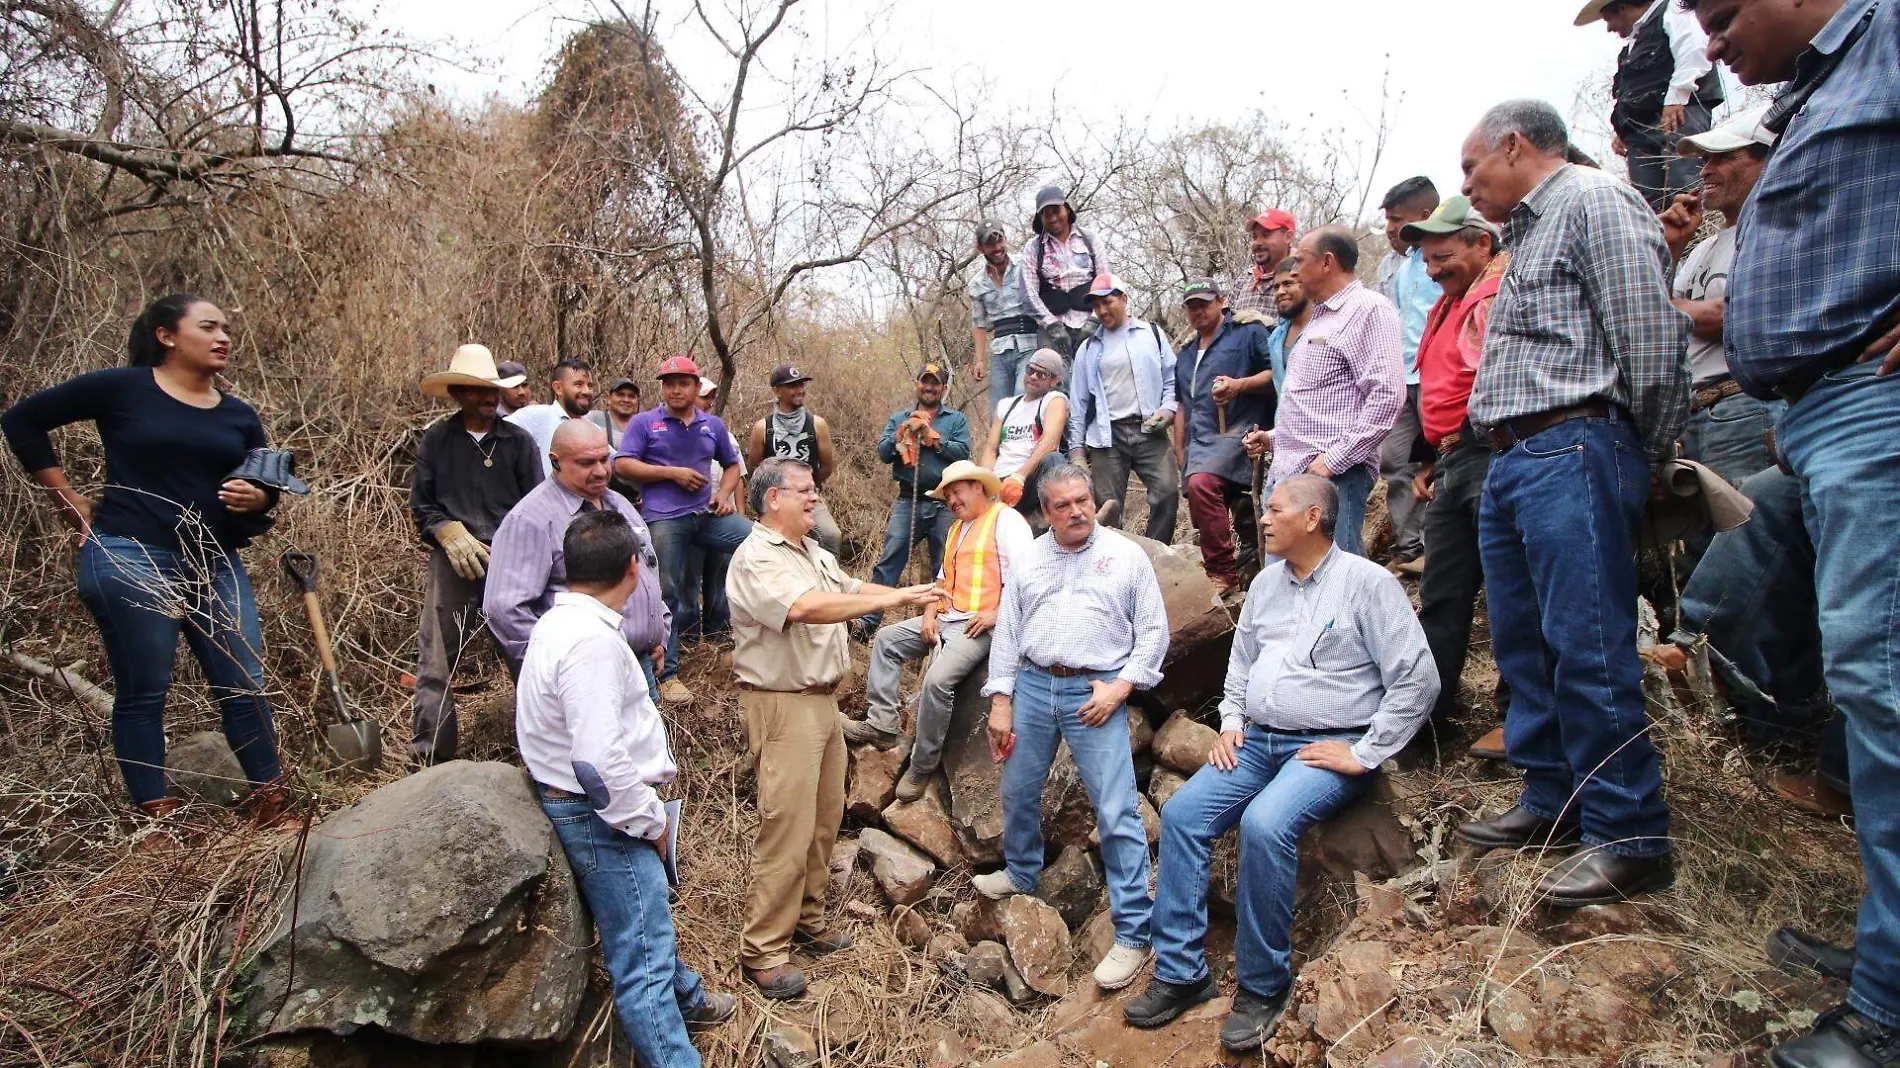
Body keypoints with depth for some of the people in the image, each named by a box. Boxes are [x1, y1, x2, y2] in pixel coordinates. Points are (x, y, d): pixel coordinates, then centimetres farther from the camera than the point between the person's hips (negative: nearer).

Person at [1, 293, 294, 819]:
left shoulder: (239, 415, 13)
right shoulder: (121, 388, 0)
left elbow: (267, 487, 17)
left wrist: (256, 500, -7)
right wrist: (69, 499, 3)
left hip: (217, 565, 4)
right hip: (131, 562, -4)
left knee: (245, 686, 3)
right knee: (143, 693, 2)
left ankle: (272, 802, 12)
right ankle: (156, 818, 11)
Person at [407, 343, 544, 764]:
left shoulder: (518, 441, 4)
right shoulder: (436, 439, 5)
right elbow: (421, 504, 8)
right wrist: (450, 534, -9)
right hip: (453, 564, 0)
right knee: (436, 660, -1)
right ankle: (430, 758, 9)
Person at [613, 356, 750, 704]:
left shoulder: (713, 425, 14)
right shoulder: (644, 422, 4)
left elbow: (731, 465, 24)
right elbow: (622, 465, -6)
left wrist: (723, 493, 4)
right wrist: (672, 472, -11)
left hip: (707, 513, 4)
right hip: (664, 519, -3)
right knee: (669, 595, 0)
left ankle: (716, 612, 0)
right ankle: (668, 674, 12)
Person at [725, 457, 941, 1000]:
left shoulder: (813, 552, 14)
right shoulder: (755, 559, -17)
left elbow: (853, 588, 18)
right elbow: (804, 606, -33)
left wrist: (910, 595, 1)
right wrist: (895, 599, -32)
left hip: (823, 700, 10)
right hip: (783, 706, -9)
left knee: (825, 818, 16)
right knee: (787, 829, -5)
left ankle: (807, 920, 31)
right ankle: (763, 950, 8)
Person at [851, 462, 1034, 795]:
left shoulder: (1006, 520, -7)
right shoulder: (957, 529, 23)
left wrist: (997, 614, -20)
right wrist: (929, 614, 6)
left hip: (981, 627, -10)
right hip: (946, 619, 10)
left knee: (938, 679, -28)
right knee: (886, 640, 7)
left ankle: (922, 767, -13)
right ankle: (881, 724, 1)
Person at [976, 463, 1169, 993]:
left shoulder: (1126, 555, 1)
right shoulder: (1030, 559, 11)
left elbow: (1153, 631, 1)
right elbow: (1006, 631, 10)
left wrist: (1119, 687, -10)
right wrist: (1000, 702, 4)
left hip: (1097, 692, -4)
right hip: (1032, 686, 4)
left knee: (1116, 812, -7)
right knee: (1018, 792, 17)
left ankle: (1133, 934, 2)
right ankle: (1022, 874, 44)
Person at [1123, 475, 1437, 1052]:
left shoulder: (1366, 582, -7)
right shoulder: (1267, 583, 14)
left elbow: (1418, 678, -11)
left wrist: (1365, 754, -13)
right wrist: (1231, 723, 10)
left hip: (1328, 746, -6)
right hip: (1257, 740, 7)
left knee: (1265, 824, -32)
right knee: (1180, 815, -12)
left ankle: (1262, 986, -13)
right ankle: (1180, 972, -3)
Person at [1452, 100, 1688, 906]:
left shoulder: (1592, 201, -5)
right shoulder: (1528, 232, 25)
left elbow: (1650, 332, -13)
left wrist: (1645, 453, -6)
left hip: (1572, 452, -10)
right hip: (1514, 460, 10)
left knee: (1588, 648, -9)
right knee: (1523, 643, 12)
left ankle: (1630, 839, 0)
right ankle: (1554, 800, 23)